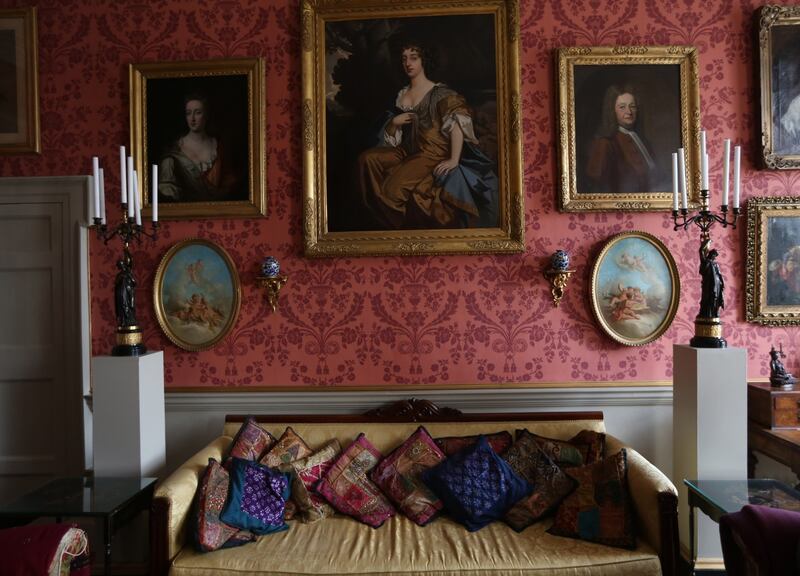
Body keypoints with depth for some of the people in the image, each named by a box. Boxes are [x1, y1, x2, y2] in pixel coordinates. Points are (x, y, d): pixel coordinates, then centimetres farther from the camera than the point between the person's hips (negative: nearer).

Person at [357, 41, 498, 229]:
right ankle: (397, 222, -8)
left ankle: (409, 226, 2)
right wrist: (394, 122, -1)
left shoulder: (439, 93, -5)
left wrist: (454, 160, -28)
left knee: (395, 187, -29)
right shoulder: (402, 95, 15)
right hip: (408, 151, 7)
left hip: (433, 153, -7)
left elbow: (458, 123, -18)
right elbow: (391, 135, 23)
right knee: (367, 158, -18)